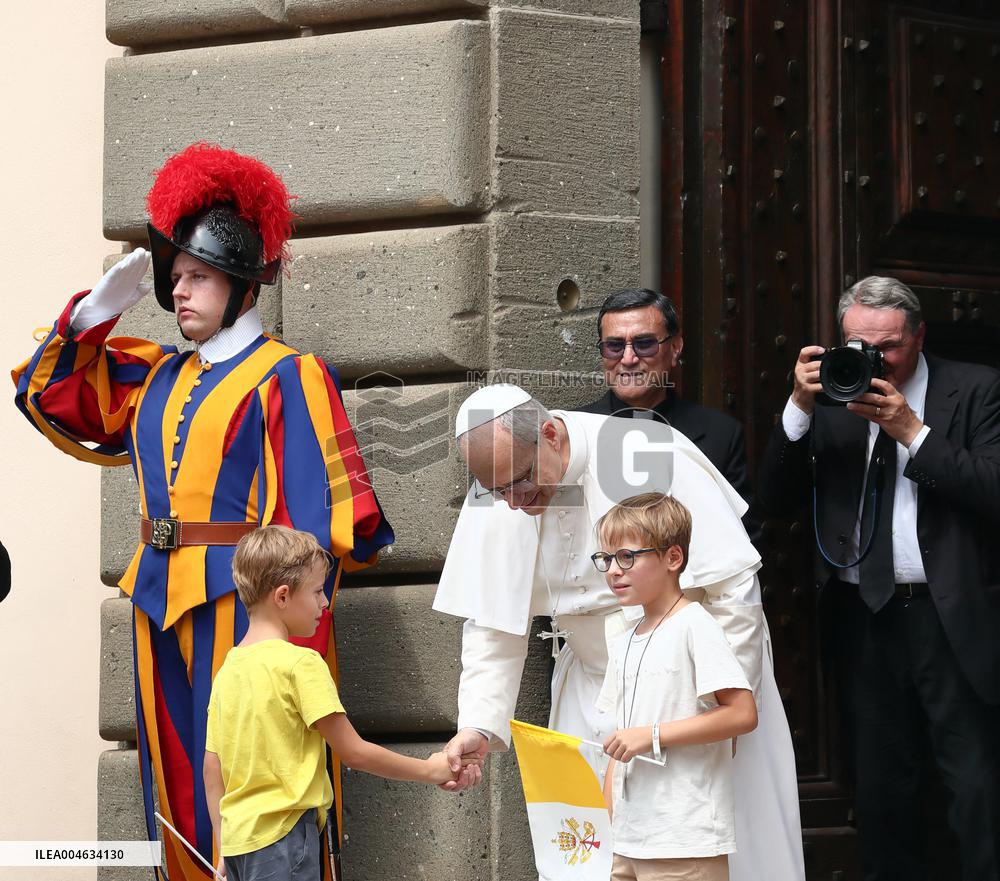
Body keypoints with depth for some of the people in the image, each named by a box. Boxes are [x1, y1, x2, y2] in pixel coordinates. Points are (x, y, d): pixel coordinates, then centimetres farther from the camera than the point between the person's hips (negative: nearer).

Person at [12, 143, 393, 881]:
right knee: (178, 784, 10)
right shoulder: (157, 377, 13)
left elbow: (318, 518, -11)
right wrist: (99, 308, 7)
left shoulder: (286, 378, -6)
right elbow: (48, 392, 21)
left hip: (242, 602, -7)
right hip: (163, 600, 7)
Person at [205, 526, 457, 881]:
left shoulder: (227, 669, 11)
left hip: (238, 839, 8)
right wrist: (430, 770, 3)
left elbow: (212, 769, 13)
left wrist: (224, 850, 19)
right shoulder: (300, 663, -10)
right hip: (283, 835, -8)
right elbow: (354, 751, -9)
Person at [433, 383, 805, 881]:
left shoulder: (649, 460, -25)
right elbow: (494, 627, -2)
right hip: (595, 692, 4)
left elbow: (734, 593, -20)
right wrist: (478, 725, -15)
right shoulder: (494, 502, -9)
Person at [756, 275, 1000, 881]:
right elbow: (777, 500, 3)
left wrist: (913, 433, -18)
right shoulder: (832, 398, 8)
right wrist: (800, 410, -10)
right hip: (864, 619, 4)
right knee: (880, 786, 12)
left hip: (951, 619, -4)